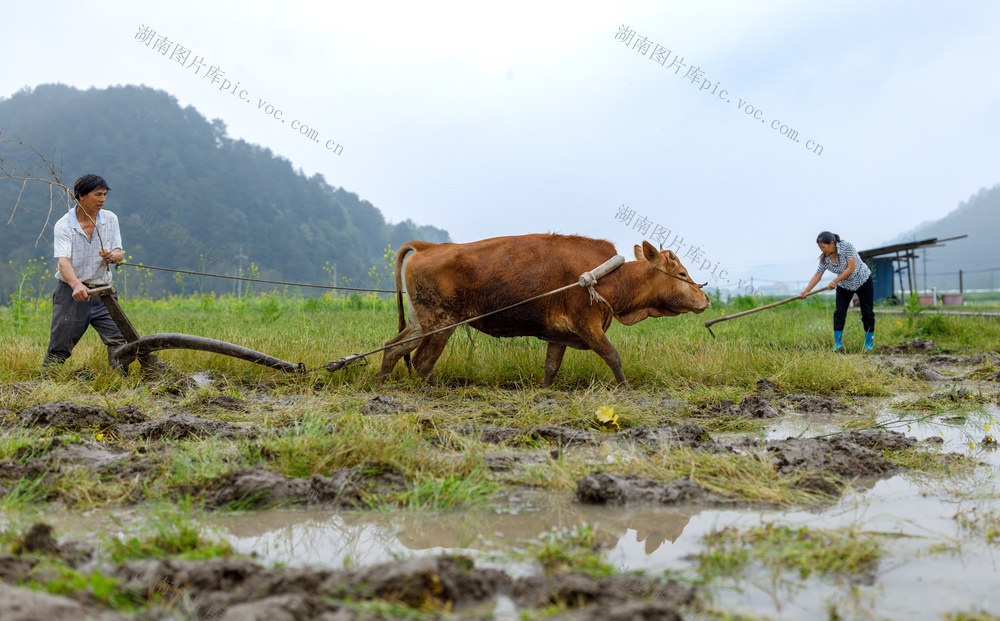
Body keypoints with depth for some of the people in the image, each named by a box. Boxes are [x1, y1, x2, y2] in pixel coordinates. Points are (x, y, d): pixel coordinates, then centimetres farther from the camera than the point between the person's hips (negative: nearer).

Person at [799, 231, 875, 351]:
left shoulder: (847, 246, -26)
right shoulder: (824, 258, -12)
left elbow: (851, 268, -27)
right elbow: (817, 275, -8)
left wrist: (835, 281, -26)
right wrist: (805, 292, -16)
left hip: (863, 281, -4)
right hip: (844, 286, 4)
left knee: (867, 313, 1)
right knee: (839, 313, -7)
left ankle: (869, 343, 11)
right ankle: (837, 344, -5)